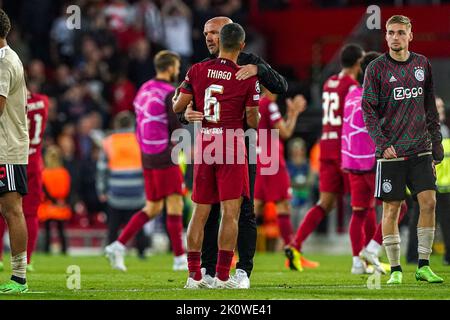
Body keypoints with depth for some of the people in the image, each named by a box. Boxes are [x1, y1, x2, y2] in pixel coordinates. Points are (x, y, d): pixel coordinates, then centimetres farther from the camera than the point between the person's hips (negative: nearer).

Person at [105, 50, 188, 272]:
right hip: (165, 157, -8)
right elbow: (176, 129, -13)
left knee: (152, 208, 14)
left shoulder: (143, 90, 13)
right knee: (175, 205, -3)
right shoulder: (170, 94, -12)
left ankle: (118, 246, 6)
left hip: (147, 157, 8)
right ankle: (180, 258, -2)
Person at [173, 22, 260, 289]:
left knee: (200, 213, 10)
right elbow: (253, 121, -4)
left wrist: (177, 97, 26)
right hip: (232, 145, -4)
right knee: (230, 212, 0)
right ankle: (222, 276, -3)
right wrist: (255, 118, 19)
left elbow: (178, 107, 4)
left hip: (204, 144, 4)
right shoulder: (248, 78, -6)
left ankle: (194, 276, 9)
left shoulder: (197, 70, 2)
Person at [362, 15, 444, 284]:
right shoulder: (377, 68, -2)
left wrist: (436, 141, 14)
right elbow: (368, 110, -4)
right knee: (392, 209, -1)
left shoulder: (422, 64, 10)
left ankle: (423, 266, 2)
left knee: (429, 201, -6)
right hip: (391, 151, -3)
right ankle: (395, 269, 7)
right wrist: (382, 143, -14)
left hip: (420, 149, 3)